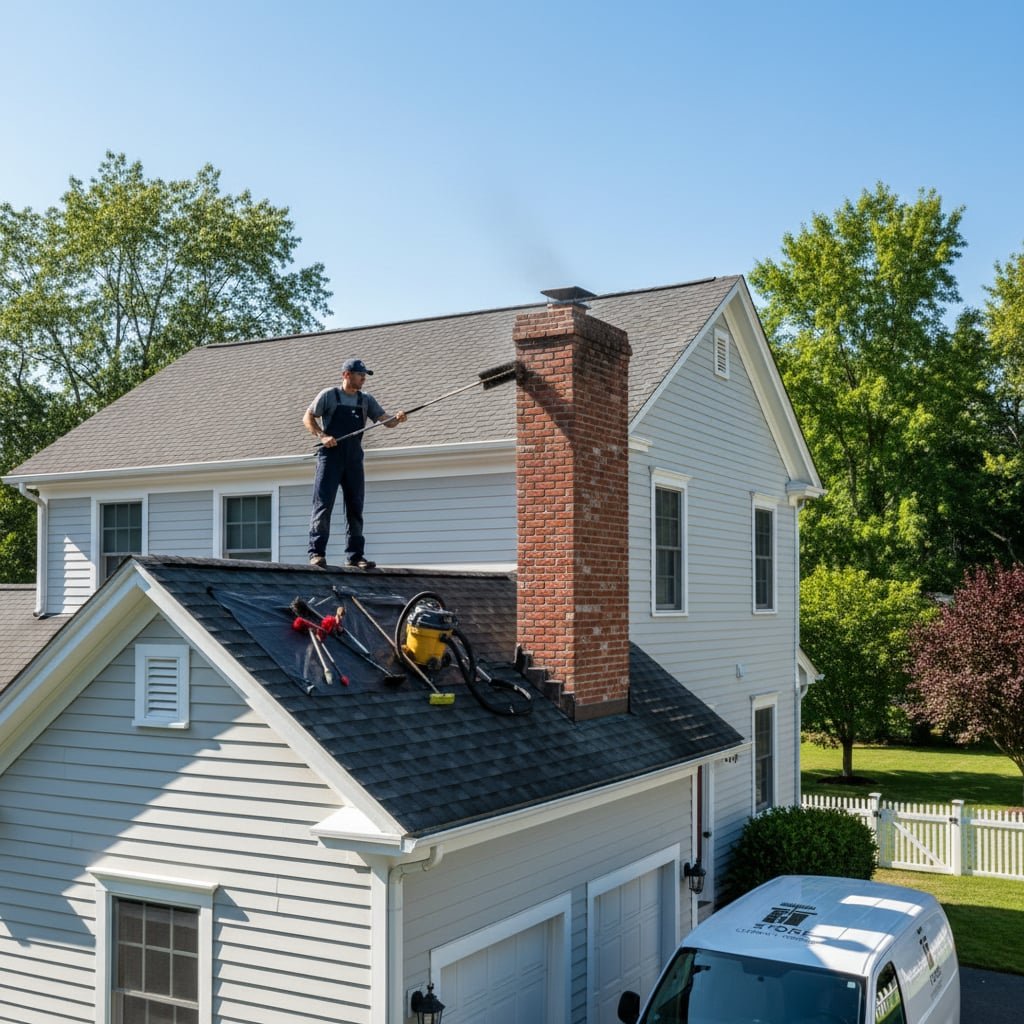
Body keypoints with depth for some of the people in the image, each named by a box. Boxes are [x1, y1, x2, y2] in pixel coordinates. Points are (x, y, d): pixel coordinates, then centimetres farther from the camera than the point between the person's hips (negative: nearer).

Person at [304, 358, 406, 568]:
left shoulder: (366, 400, 13)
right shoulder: (329, 395, 1)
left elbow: (385, 421, 6)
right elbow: (307, 418, 1)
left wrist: (397, 419, -16)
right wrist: (322, 436, -15)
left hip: (354, 459, 5)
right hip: (330, 456, -5)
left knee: (355, 509, 5)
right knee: (323, 504, -9)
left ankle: (356, 555, 10)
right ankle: (316, 552, -8)